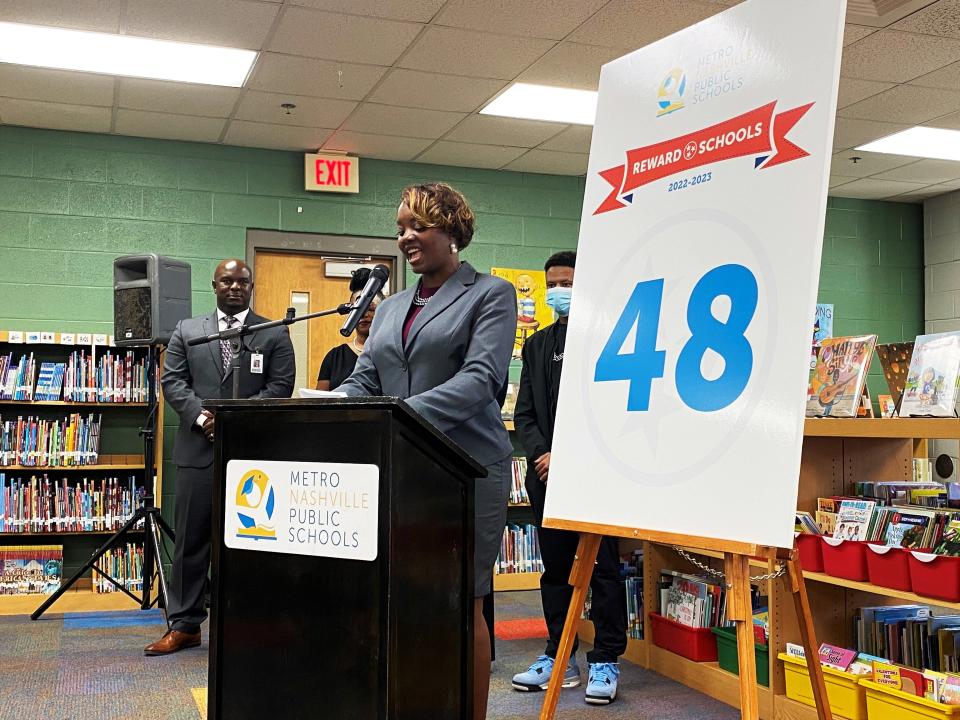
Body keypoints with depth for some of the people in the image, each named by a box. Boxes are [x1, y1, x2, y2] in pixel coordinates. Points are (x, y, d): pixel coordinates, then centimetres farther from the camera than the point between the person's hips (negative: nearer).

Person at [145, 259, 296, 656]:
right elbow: (172, 381, 6)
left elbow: (280, 386, -2)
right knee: (191, 540, 6)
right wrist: (201, 416, -10)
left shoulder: (275, 333, 5)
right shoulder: (186, 331, 12)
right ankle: (184, 625, 15)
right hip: (198, 449, 2)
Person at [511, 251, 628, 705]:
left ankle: (605, 661, 12)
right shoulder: (537, 345, 15)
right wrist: (541, 455, -5)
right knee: (555, 568, 12)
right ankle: (559, 658, 23)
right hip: (546, 473, 6)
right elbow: (524, 412, 12)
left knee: (603, 568, 2)